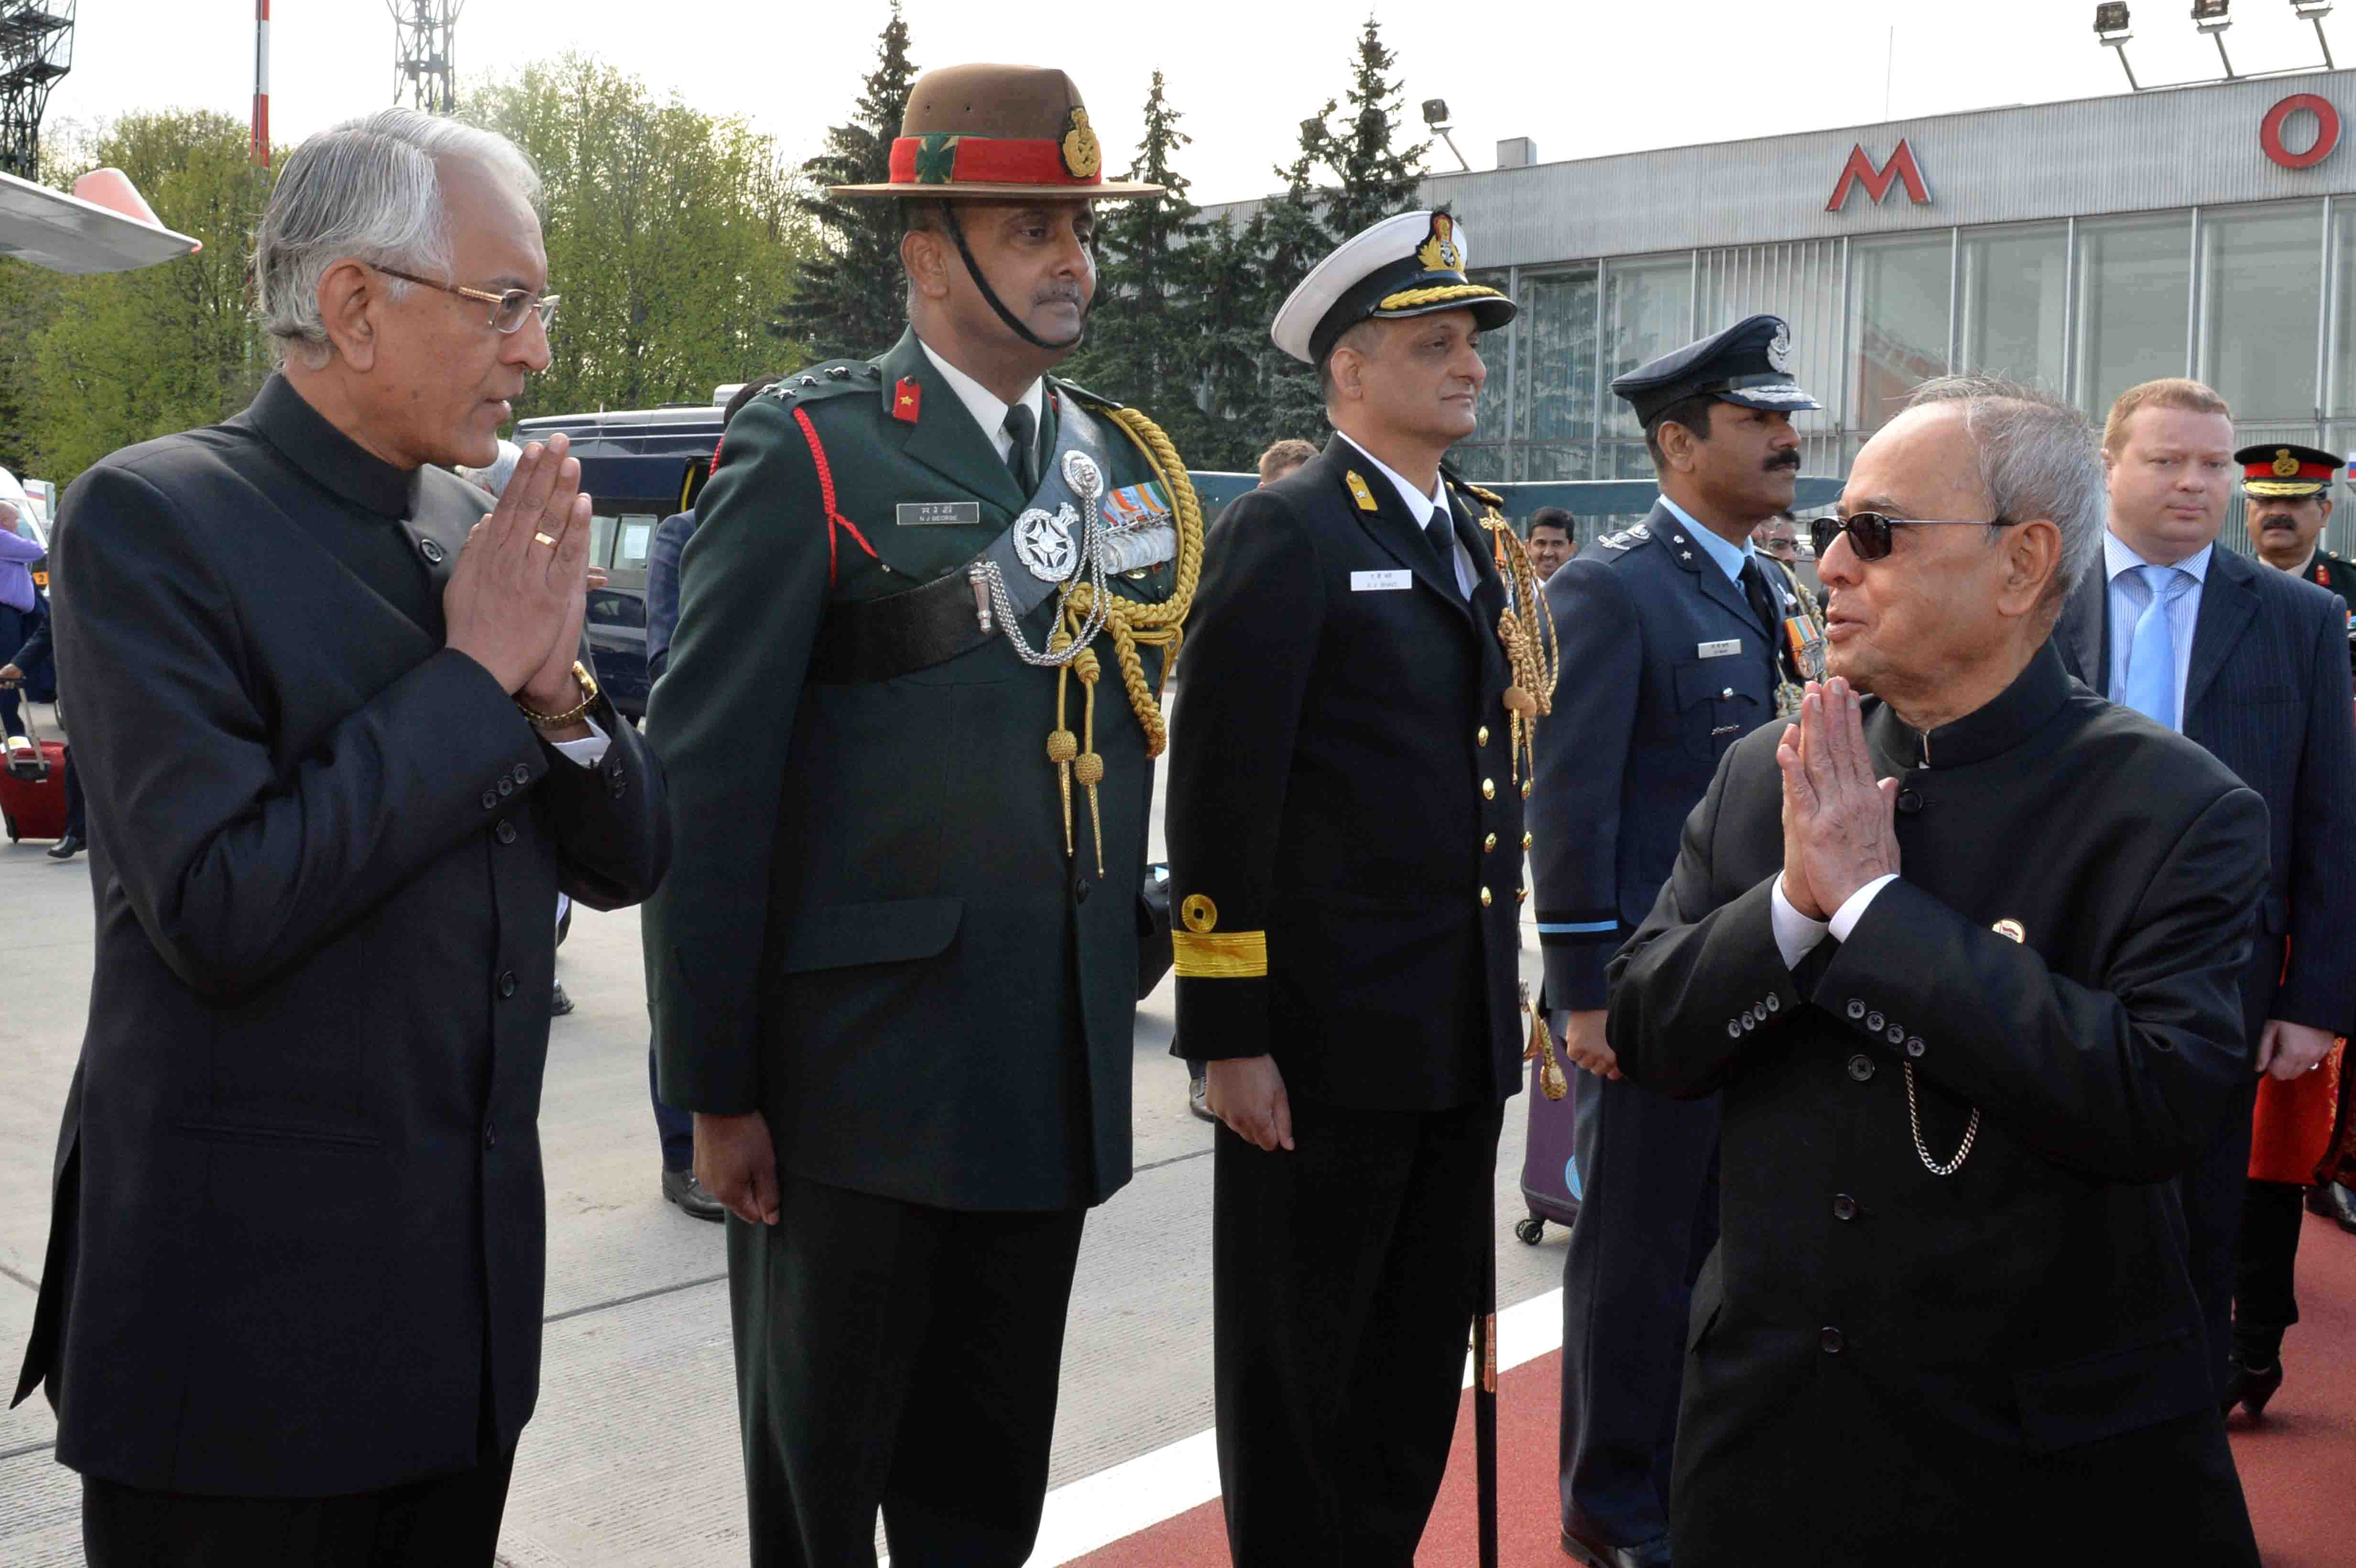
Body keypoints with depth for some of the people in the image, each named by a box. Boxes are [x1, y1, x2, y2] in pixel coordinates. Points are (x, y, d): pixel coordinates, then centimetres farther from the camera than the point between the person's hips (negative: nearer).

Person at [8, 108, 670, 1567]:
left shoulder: (484, 529, 6)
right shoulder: (152, 518, -13)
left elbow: (625, 859, 8)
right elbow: (218, 908, -23)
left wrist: (555, 686, -11)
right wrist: (471, 677, -17)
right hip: (245, 1292, -6)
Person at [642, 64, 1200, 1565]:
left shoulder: (1127, 463, 10)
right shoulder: (809, 455, -9)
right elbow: (706, 781, -11)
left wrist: (1122, 978, 12)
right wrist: (714, 1087, -12)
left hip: (1055, 1084, 5)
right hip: (858, 1083, -5)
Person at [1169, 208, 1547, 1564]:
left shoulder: (1485, 540, 14)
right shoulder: (1286, 535, -11)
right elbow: (1222, 800, -15)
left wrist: (1508, 986, 16)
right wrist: (1228, 1035, -18)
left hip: (1466, 1038, 8)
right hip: (1324, 1042, -7)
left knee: (1422, 1356, 17)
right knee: (1300, 1367, 7)